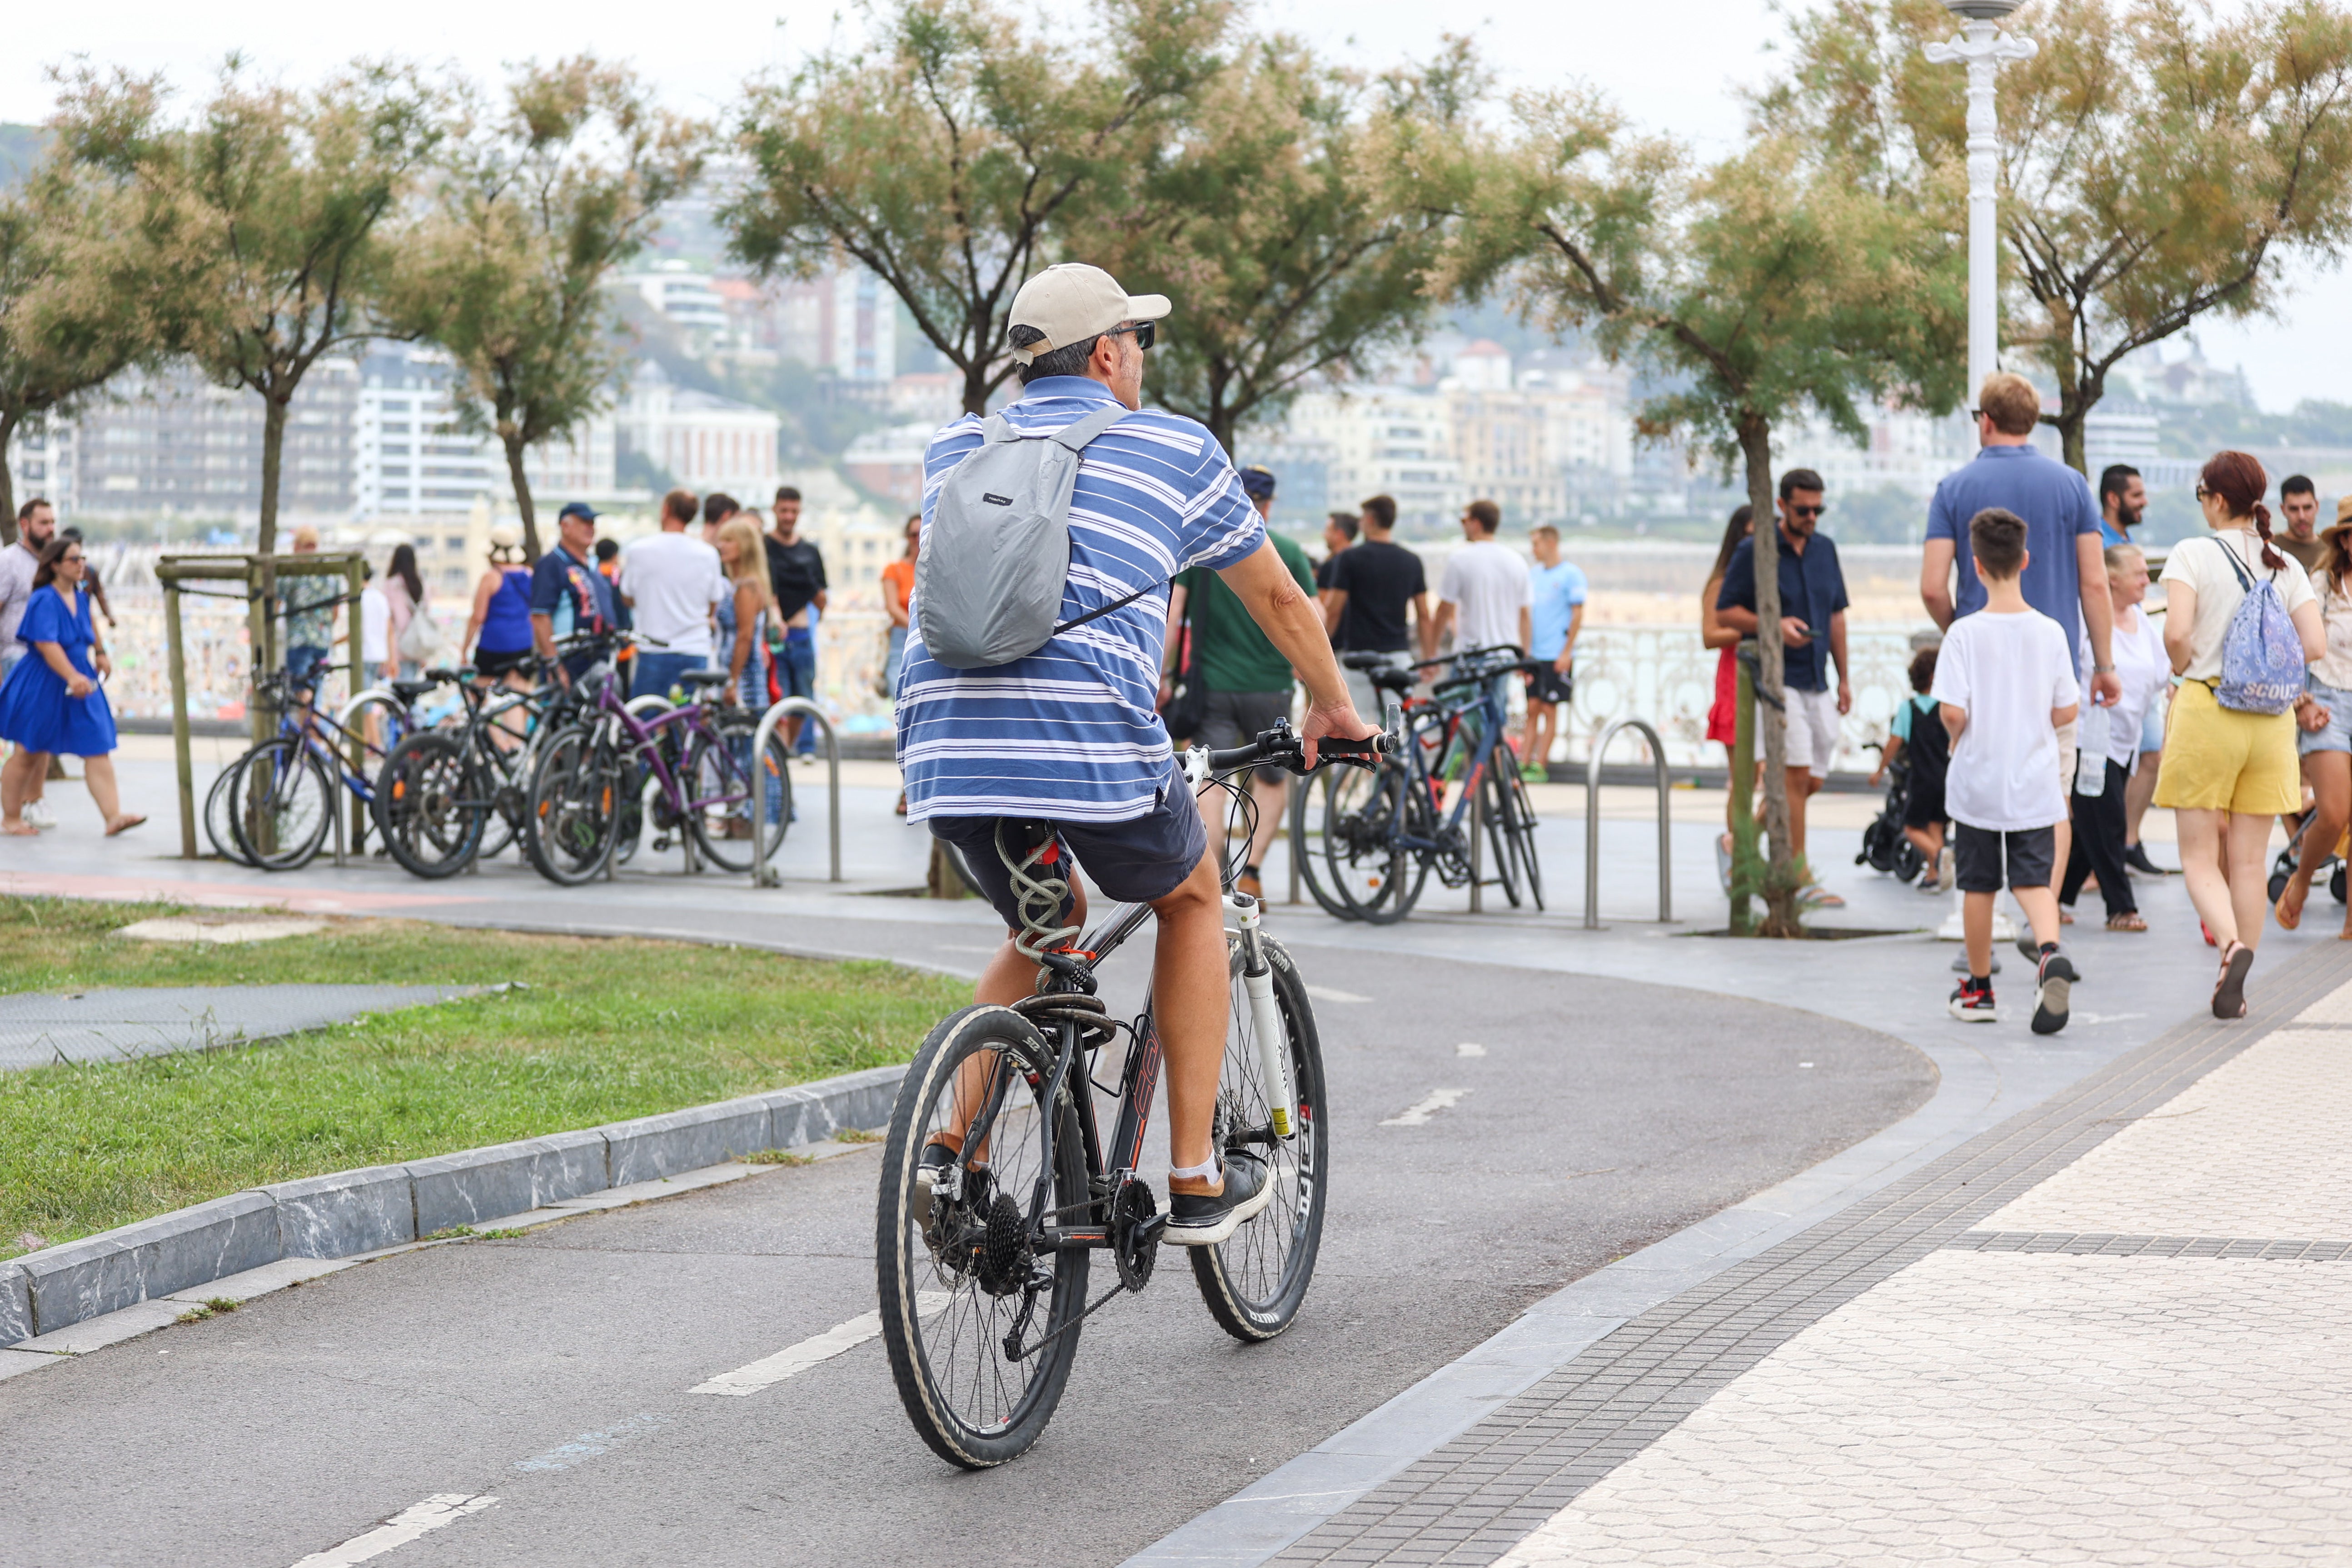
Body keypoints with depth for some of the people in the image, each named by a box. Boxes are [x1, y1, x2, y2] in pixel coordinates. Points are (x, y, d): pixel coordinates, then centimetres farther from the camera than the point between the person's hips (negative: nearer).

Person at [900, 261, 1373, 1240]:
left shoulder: (955, 450, 23)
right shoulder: (1174, 448, 13)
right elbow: (1276, 597, 25)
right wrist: (1333, 707, 41)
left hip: (944, 750, 4)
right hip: (1093, 742, -4)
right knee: (1190, 900, 25)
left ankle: (949, 1149, 12)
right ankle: (1196, 1181, 19)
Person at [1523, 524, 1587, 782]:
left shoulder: (1571, 575, -6)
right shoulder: (1534, 575, 13)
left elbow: (1577, 615, -9)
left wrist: (1567, 652, -13)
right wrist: (1522, 649, 14)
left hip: (1557, 655, -6)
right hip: (1534, 653, 6)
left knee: (1549, 709, -2)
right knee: (1532, 708, 5)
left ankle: (1539, 766, -1)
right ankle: (1525, 763, 5)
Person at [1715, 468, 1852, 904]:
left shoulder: (1825, 550, 13)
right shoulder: (1754, 551, -5)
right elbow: (1725, 611, -4)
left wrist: (1844, 679, 17)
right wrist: (1774, 626, -20)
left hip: (1817, 683, 7)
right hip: (1777, 680, -7)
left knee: (1814, 779, 7)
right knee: (1797, 773, -13)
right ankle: (1800, 877, -9)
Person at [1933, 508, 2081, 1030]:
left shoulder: (1964, 634, -11)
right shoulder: (2050, 633, -4)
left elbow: (1953, 712, -15)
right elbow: (2067, 711, -1)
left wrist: (1957, 738, 6)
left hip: (1977, 785, -1)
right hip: (2035, 788, 1)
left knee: (1979, 885, 11)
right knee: (2034, 880, 3)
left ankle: (1979, 989, 21)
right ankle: (2050, 952, -25)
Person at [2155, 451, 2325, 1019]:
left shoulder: (2193, 554, -6)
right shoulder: (2286, 566, 6)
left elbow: (2177, 634, -18)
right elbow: (2316, 646, -1)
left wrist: (2185, 671, 2)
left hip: (2207, 711, -4)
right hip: (2271, 718, 4)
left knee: (2200, 857, 3)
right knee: (2250, 861, 10)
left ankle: (2231, 945, -24)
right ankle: (2234, 990, 11)